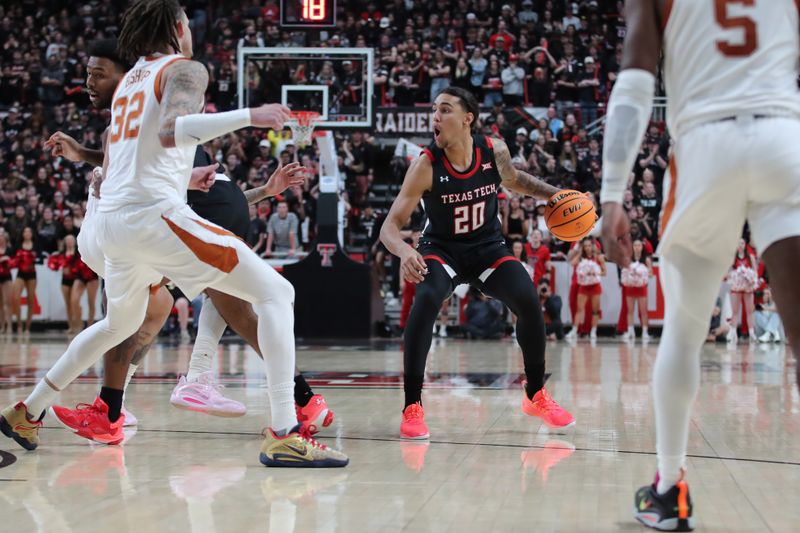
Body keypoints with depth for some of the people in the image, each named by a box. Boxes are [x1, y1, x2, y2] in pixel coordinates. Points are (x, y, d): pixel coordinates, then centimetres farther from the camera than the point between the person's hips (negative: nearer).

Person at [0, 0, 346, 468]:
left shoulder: (129, 81, 25)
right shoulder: (185, 69, 2)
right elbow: (170, 130, -19)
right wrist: (249, 117, -19)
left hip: (111, 218, 9)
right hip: (155, 213, -8)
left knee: (119, 324, 32)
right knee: (275, 292, -7)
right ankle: (285, 436, -18)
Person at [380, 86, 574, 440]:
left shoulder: (495, 151, -13)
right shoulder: (426, 165, -23)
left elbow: (513, 179, 12)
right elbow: (390, 225, -24)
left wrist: (554, 195, 0)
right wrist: (404, 251, -46)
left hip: (487, 246, 3)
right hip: (441, 249, -3)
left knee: (529, 302, -15)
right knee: (426, 301, -31)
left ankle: (536, 396, 9)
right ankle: (412, 408, -21)